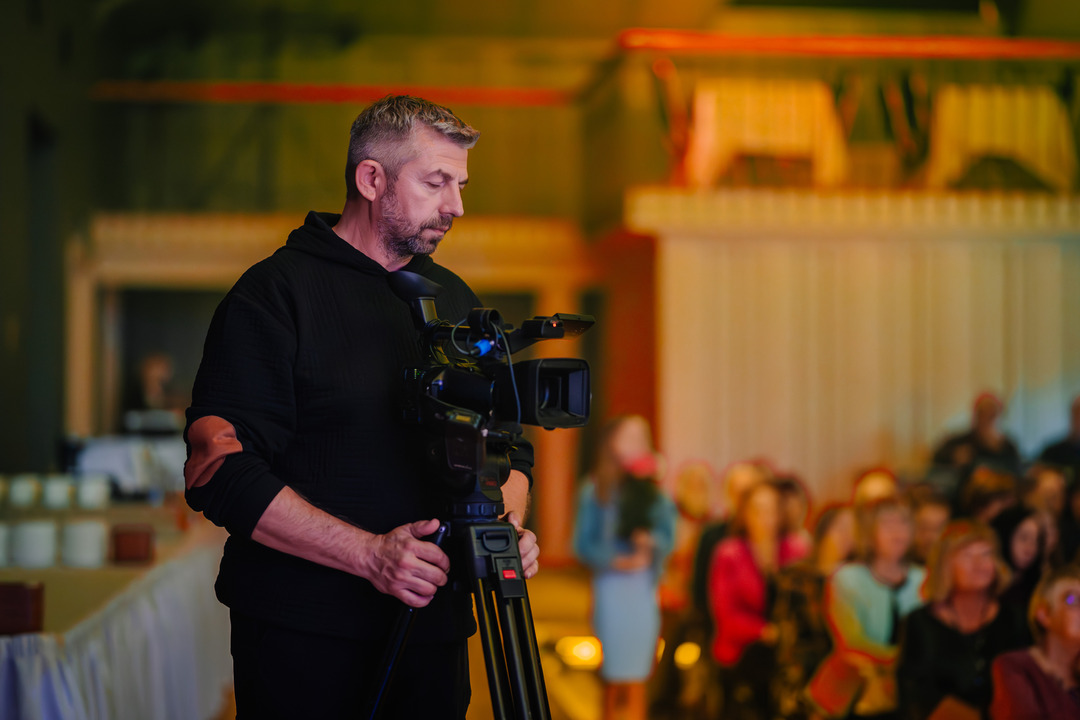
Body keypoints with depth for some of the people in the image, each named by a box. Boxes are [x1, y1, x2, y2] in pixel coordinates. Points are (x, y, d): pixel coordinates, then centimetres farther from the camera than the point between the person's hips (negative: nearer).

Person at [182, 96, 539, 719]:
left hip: (434, 631, 5)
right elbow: (220, 471, -15)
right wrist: (370, 554, -21)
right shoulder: (276, 295, -7)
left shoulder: (455, 300, 13)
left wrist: (506, 527, -6)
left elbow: (508, 445, 17)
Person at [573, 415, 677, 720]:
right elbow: (582, 543, -3)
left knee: (637, 677, 4)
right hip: (612, 584, -3)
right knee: (614, 674, -4)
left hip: (644, 585, 3)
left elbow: (668, 535, 5)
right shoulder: (595, 490, -1)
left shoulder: (652, 490, 9)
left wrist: (652, 541, -16)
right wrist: (613, 560, -17)